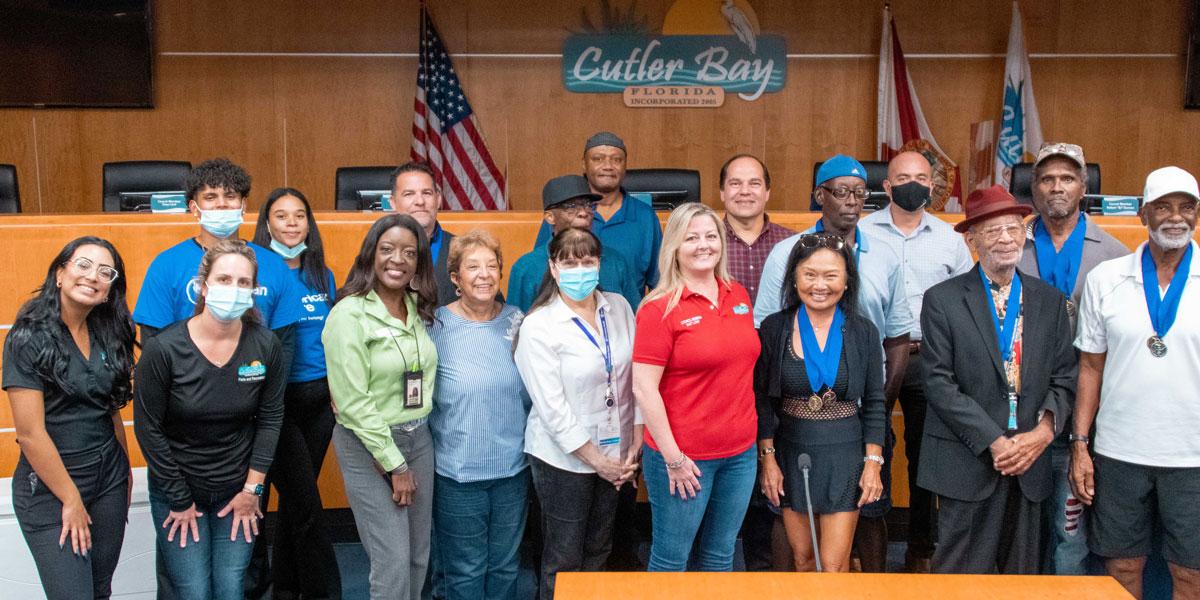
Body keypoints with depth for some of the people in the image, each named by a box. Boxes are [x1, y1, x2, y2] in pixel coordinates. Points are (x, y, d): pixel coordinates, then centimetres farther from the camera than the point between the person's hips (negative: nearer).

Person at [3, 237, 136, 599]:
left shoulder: (107, 334, 4)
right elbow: (30, 434, -16)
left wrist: (125, 468, 13)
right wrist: (71, 499, -13)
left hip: (109, 478, 6)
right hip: (49, 486, -6)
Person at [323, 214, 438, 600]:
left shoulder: (419, 311, 6)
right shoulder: (350, 314, -14)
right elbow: (353, 402, -16)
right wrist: (395, 465, -14)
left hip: (419, 438, 6)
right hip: (369, 447, -6)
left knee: (419, 557, 13)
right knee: (393, 562, -4)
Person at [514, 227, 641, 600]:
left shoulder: (619, 307, 0)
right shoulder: (538, 327, -14)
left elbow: (635, 380, 3)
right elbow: (553, 409, -16)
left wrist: (634, 448, -1)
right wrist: (597, 460, -13)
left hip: (615, 453, 5)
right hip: (563, 457, -4)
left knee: (598, 552, 18)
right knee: (564, 560, 8)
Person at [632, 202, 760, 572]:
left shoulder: (739, 296, 6)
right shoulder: (660, 309, -12)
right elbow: (644, 388, -15)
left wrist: (750, 433, 13)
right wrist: (672, 458, -15)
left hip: (740, 451, 6)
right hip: (684, 456, -5)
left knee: (721, 556, 18)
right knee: (670, 560, 7)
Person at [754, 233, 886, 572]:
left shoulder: (863, 332, -2)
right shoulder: (774, 329, -4)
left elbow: (874, 403, 2)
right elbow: (762, 400, 0)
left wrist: (873, 463, -3)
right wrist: (768, 459, -3)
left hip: (845, 454, 0)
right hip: (791, 453, 1)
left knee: (834, 564, -1)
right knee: (803, 559, 12)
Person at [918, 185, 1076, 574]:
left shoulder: (1049, 301, 10)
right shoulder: (942, 300, -3)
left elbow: (1064, 377, 7)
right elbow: (939, 382, -9)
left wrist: (1044, 431, -10)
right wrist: (994, 443, -14)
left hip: (1030, 464, 4)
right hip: (968, 464, -4)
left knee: (1021, 572, 13)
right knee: (961, 573, 2)